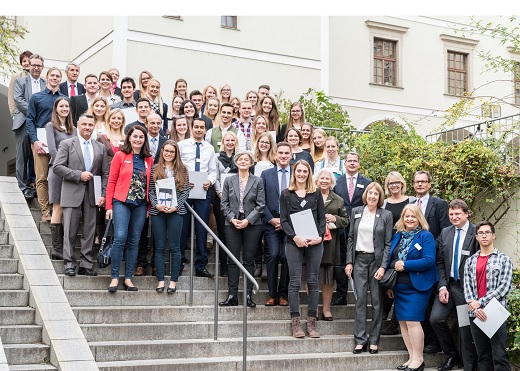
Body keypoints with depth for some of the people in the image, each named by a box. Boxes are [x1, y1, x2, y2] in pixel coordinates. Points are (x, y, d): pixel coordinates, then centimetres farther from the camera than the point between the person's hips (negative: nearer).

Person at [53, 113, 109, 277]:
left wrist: (103, 194, 0)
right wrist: (79, 175, -12)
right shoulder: (66, 144, 4)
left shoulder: (100, 148, 13)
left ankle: (86, 265, 10)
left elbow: (105, 174, 11)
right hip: (72, 194, -3)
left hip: (92, 195, 3)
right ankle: (69, 264, 5)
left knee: (89, 231, 4)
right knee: (70, 231, -2)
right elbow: (57, 167, -5)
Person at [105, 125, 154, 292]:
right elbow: (111, 181, 0)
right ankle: (114, 277, -4)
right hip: (122, 202, -3)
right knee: (120, 237, -13)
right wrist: (109, 206, -5)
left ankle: (128, 278, 12)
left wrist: (149, 207, 5)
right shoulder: (120, 156, 2)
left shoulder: (149, 160, 11)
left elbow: (150, 184, 12)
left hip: (141, 204, 4)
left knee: (134, 241, 5)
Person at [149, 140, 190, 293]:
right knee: (159, 246, 4)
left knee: (174, 246, 2)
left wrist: (176, 206, -10)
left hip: (175, 211, -1)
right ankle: (160, 280, 10)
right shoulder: (155, 169, 7)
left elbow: (186, 191, 2)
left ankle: (173, 280, 8)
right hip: (157, 211, 1)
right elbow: (150, 190, 4)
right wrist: (157, 205, -11)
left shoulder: (182, 170, 6)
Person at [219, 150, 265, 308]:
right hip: (232, 224, 1)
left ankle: (248, 295, 6)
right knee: (232, 260, 1)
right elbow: (224, 203, 6)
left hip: (252, 224, -1)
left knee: (249, 260, 2)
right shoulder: (229, 181, 8)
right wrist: (232, 219, -9)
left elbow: (261, 205, 0)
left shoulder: (258, 181, 4)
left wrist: (248, 220, -11)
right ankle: (232, 295, 4)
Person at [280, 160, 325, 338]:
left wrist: (320, 236, -8)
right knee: (295, 281, -2)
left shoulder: (316, 193, 10)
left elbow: (322, 218, 8)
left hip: (314, 242, 1)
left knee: (313, 281, 2)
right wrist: (295, 237, -12)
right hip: (294, 242, -1)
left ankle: (311, 323, 7)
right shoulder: (286, 194, 7)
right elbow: (283, 220, 2)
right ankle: (295, 323, 1)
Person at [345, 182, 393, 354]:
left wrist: (383, 266, -10)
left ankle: (374, 341, 9)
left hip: (377, 260, -2)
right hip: (359, 259, 2)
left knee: (376, 300, 2)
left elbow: (388, 243, -2)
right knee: (360, 299, 0)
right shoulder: (356, 212, 7)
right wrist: (349, 262, 2)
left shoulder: (386, 215, -1)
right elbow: (351, 238, 9)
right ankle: (360, 339, 4)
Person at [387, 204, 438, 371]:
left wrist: (405, 265, -18)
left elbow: (429, 260, -15)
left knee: (412, 321, -10)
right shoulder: (397, 236, 12)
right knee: (402, 322, 6)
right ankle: (412, 357, 15)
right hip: (399, 287, 6)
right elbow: (391, 260, 15)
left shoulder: (426, 236, -5)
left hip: (416, 286, -6)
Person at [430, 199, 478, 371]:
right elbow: (440, 262, 8)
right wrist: (442, 286, -3)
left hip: (467, 287, -5)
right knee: (436, 318, -5)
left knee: (466, 326, 1)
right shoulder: (445, 232, 9)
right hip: (448, 285, 5)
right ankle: (451, 355, 17)